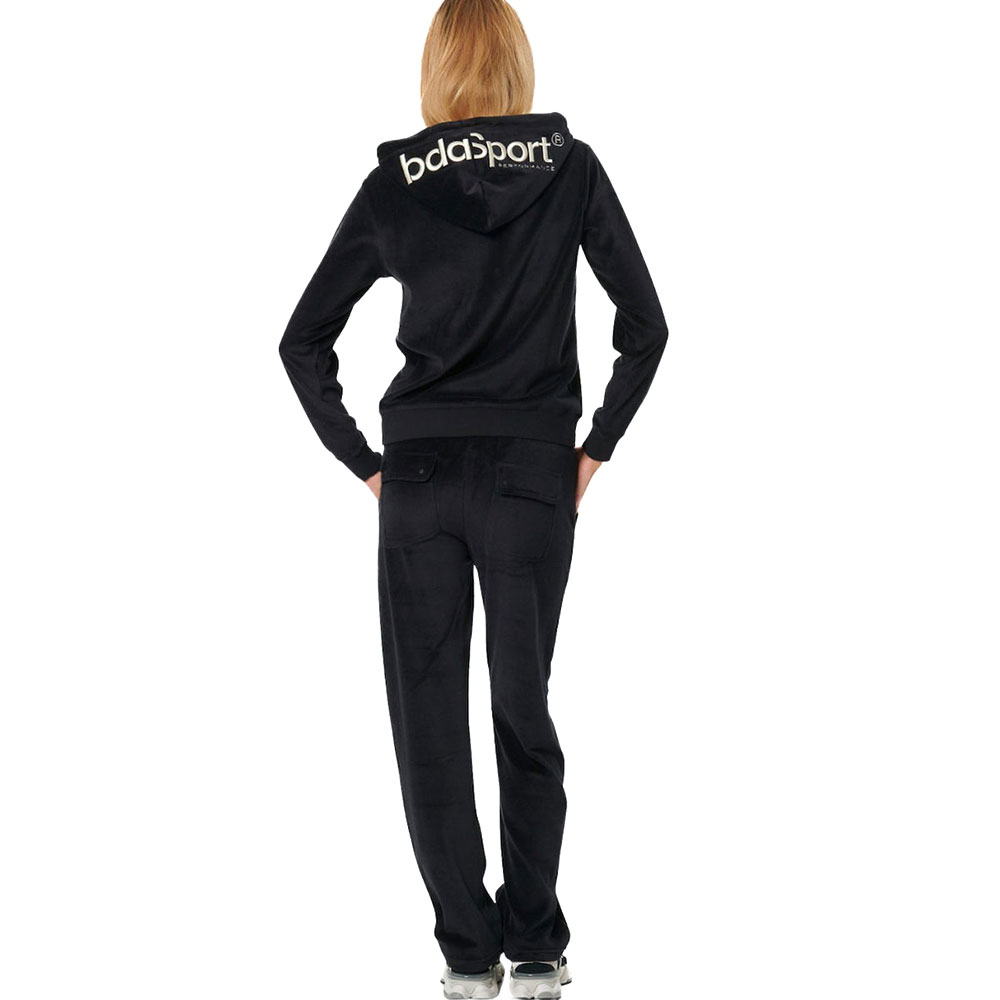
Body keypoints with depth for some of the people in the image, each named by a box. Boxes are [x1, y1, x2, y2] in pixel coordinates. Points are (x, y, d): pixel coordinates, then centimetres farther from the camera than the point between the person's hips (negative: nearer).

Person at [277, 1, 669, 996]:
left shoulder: (393, 182, 0)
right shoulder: (571, 168, -1)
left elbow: (304, 340, 1)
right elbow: (644, 326, -3)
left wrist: (365, 463, 6)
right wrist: (595, 448, 5)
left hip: (418, 477, 0)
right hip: (532, 474, 0)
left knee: (430, 716, 9)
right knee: (523, 706, 13)